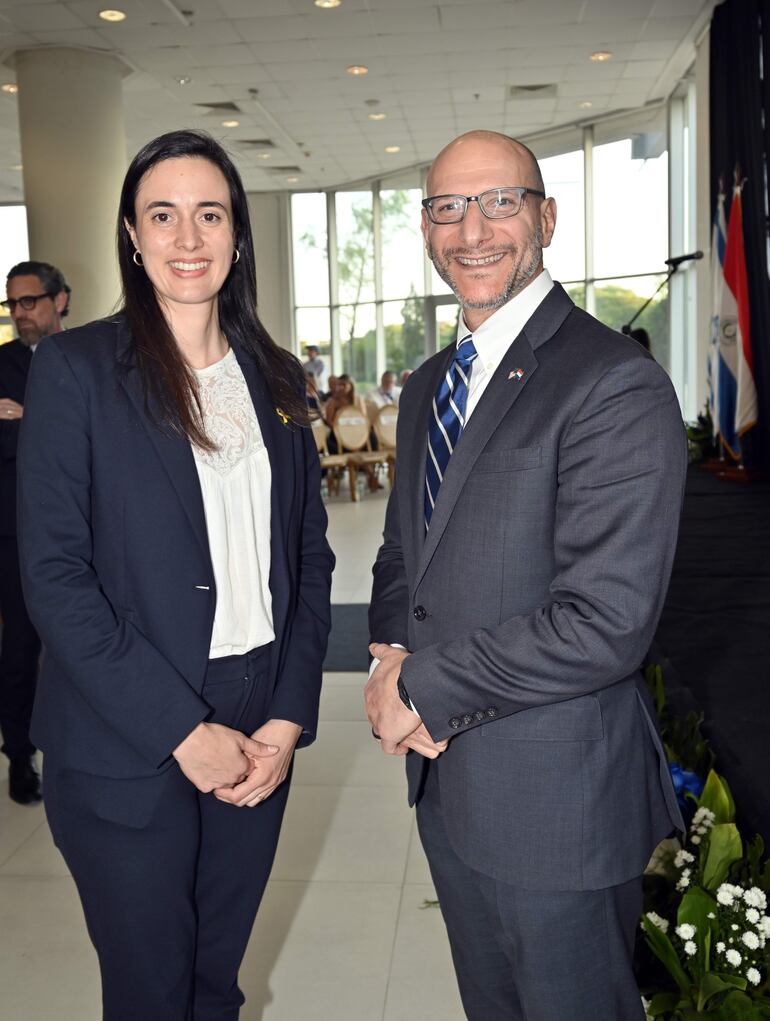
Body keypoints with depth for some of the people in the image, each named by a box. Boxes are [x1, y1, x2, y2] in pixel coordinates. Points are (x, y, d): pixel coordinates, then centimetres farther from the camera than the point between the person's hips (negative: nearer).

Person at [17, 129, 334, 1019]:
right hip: (126, 753, -3)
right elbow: (54, 576, -12)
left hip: (259, 743, 4)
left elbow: (310, 557, 7)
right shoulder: (74, 368, -6)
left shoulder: (276, 378, 7)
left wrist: (289, 719, -3)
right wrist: (182, 731, -15)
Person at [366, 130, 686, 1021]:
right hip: (446, 780, 8)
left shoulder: (616, 385, -20)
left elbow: (605, 622, -26)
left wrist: (425, 689, -17)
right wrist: (394, 663, -6)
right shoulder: (428, 387, 8)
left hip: (556, 796, -7)